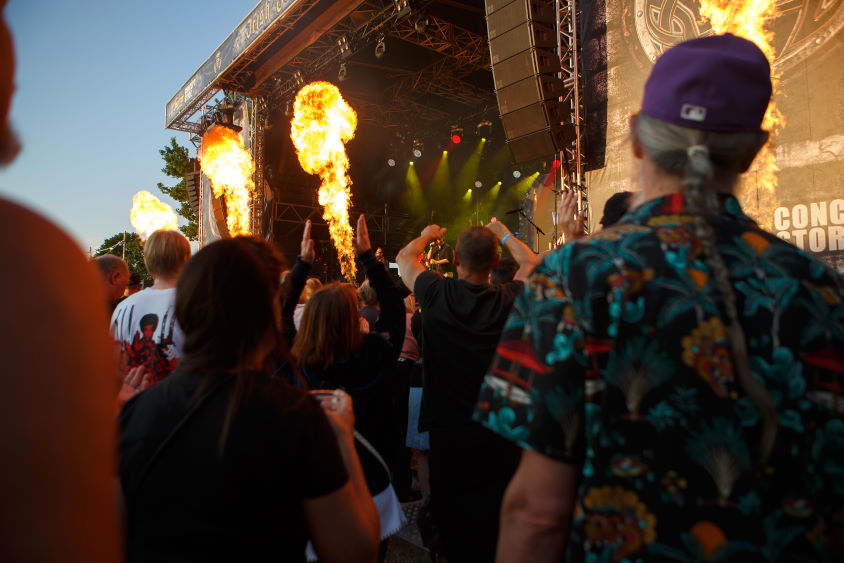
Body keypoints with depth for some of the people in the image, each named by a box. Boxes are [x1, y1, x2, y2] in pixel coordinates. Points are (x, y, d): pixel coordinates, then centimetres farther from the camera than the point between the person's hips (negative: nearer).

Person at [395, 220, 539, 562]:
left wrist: (427, 236, 29)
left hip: (448, 433, -1)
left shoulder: (437, 294, -11)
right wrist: (503, 234, 27)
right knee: (498, 519, 14)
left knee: (453, 520, 13)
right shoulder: (508, 300, -9)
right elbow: (531, 263, 14)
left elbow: (404, 258, 10)